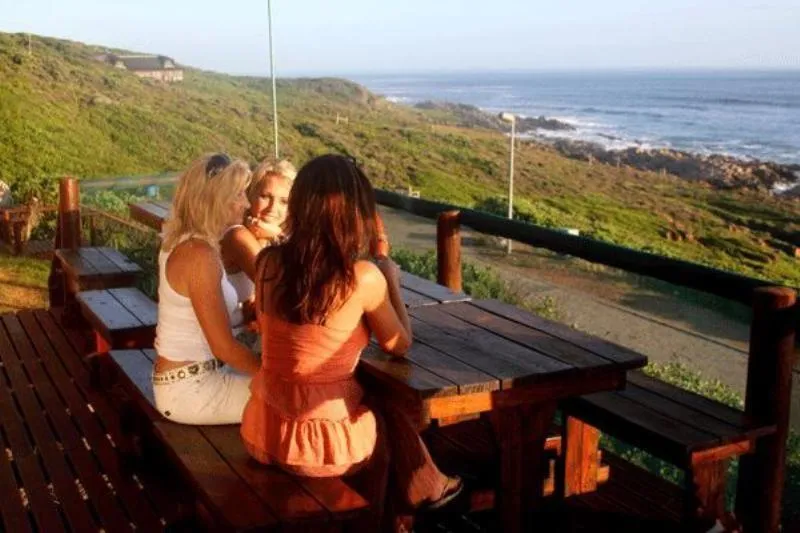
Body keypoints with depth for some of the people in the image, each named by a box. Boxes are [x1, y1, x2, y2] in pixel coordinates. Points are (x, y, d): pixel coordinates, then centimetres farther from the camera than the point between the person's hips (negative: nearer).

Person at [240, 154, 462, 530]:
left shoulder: (269, 262, -6)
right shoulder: (364, 277, -20)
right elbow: (399, 346, -3)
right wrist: (391, 280, 11)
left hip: (264, 432, 5)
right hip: (322, 442, -4)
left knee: (372, 402, 29)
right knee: (387, 410, 28)